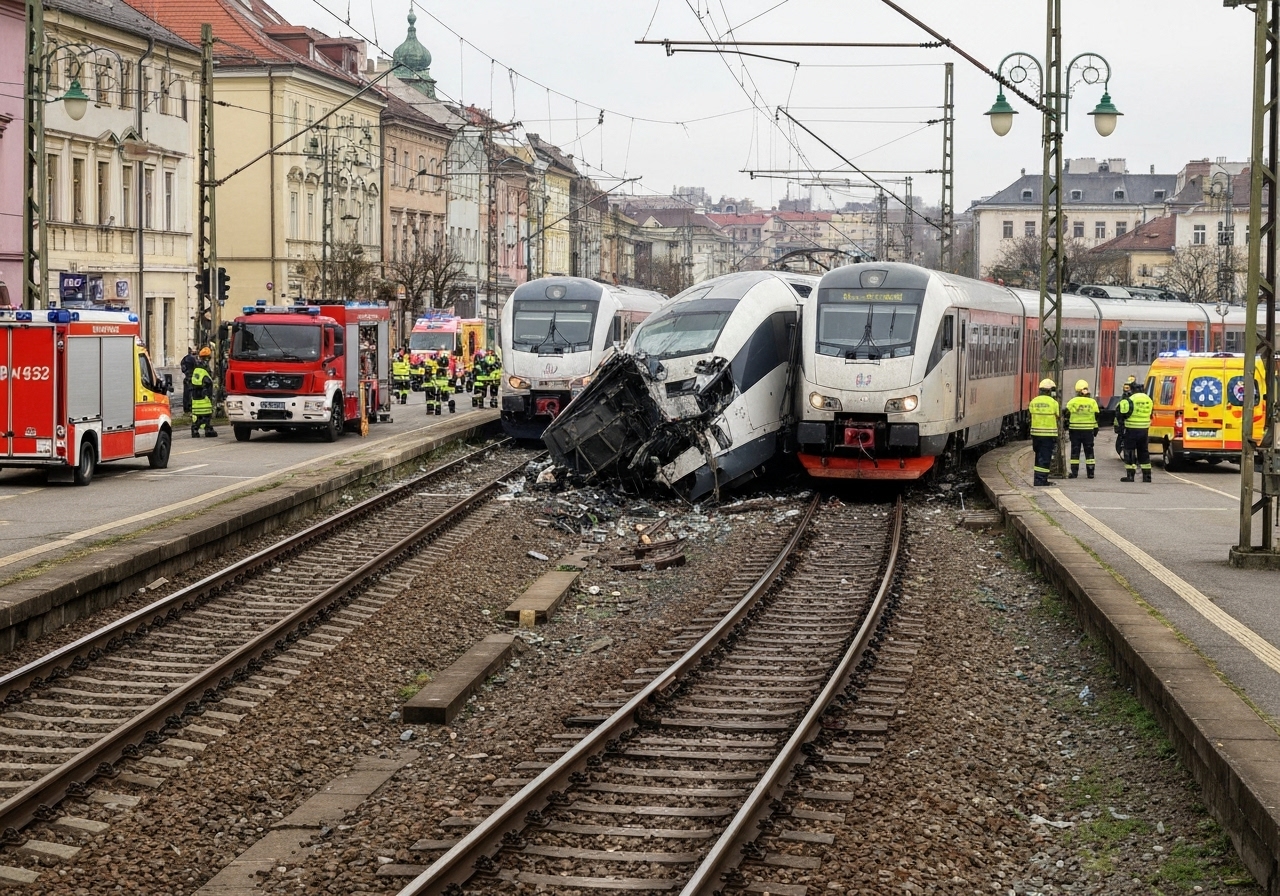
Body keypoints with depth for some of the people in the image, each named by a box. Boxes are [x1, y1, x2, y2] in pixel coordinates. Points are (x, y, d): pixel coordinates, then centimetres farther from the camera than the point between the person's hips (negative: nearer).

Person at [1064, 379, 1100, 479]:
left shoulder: (1072, 402, -6)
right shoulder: (1092, 402, 0)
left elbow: (1067, 415, -4)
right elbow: (1096, 417, 4)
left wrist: (1067, 426, 6)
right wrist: (1096, 429, 12)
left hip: (1075, 430, -1)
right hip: (1088, 430, 1)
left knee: (1075, 452, 4)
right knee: (1089, 451, 9)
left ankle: (1074, 472, 2)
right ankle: (1090, 472, 9)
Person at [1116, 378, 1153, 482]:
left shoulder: (1130, 400, -15)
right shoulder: (1148, 399, 7)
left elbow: (1121, 412, -15)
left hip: (1132, 429, -6)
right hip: (1144, 429, 6)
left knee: (1130, 451, 1)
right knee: (1144, 452, 14)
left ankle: (1130, 475, -2)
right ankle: (1147, 475, 15)